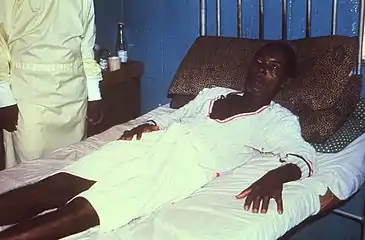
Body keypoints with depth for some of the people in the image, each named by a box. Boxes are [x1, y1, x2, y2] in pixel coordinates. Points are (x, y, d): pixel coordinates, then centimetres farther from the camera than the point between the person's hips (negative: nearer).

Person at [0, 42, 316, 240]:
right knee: (55, 186, -17)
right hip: (154, 141, 6)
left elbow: (304, 157, -1)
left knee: (81, 210, -27)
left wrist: (275, 176, -24)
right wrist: (149, 125, 9)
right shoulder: (213, 93, 31)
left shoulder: (281, 120, 15)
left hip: (192, 160, -6)